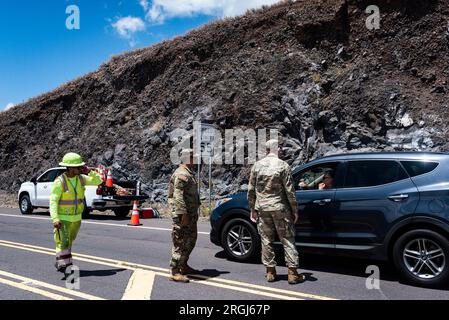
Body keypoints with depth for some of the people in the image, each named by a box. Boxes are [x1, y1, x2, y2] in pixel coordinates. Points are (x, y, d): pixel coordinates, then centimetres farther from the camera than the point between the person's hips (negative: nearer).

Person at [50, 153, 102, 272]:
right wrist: (55, 219, -31)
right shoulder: (59, 182, -19)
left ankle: (59, 262, 36)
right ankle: (63, 264, -9)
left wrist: (89, 171, -12)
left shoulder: (80, 178, -2)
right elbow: (53, 201, -21)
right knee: (63, 241, -13)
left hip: (76, 218, 6)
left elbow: (98, 181, 5)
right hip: (62, 218, -6)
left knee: (69, 241, 18)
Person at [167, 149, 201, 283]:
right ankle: (174, 272, 1)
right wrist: (183, 214, -25)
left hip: (191, 214, 11)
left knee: (191, 240, 18)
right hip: (183, 215, -11)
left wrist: (193, 213, 22)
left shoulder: (188, 173, 17)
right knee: (180, 243, -6)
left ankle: (183, 266, 30)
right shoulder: (181, 174, -16)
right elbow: (178, 196, -23)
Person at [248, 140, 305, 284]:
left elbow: (251, 190, 5)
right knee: (287, 240, 5)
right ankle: (292, 273, 6)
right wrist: (295, 211, -1)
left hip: (262, 208, 3)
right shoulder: (283, 165, -8)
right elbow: (289, 191, -8)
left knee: (266, 240, 10)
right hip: (279, 208, -3)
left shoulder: (257, 165, 3)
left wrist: (253, 209, 14)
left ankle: (270, 272, 16)